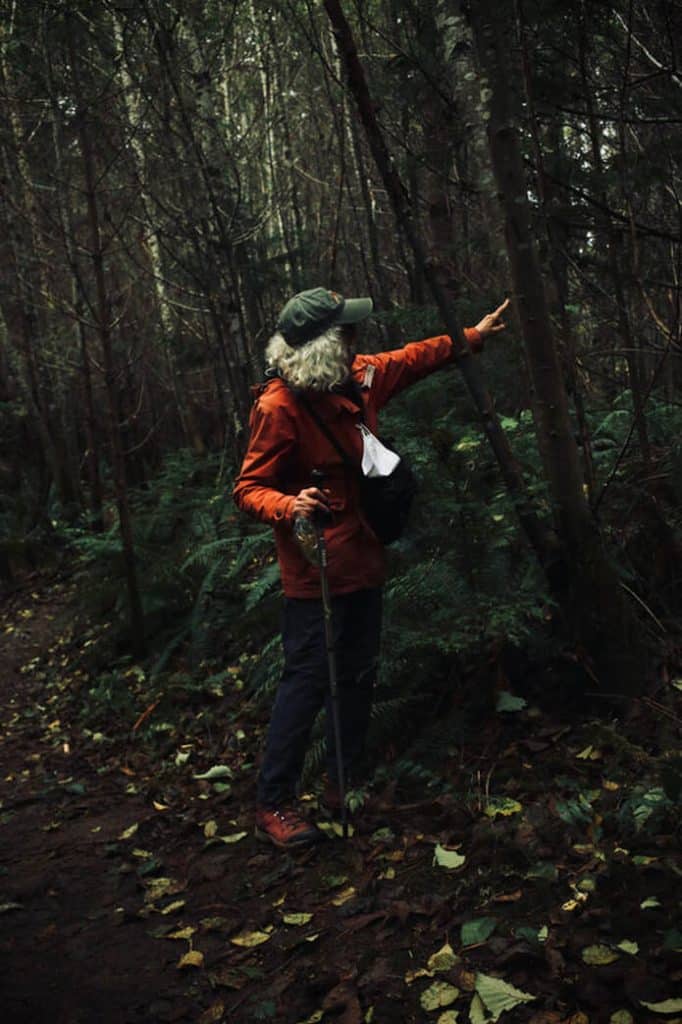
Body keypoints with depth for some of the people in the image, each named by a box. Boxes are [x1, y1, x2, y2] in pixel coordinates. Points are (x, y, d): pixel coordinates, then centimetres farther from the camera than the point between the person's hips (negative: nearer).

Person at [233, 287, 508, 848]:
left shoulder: (359, 378, 2)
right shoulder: (279, 407, -21)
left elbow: (410, 359, 22)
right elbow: (249, 488, -18)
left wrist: (471, 337, 29)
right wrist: (289, 506, -39)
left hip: (362, 560, 9)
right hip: (316, 570, -8)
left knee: (359, 675, 15)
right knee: (309, 680, -4)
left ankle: (345, 785, 31)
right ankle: (274, 805, 10)